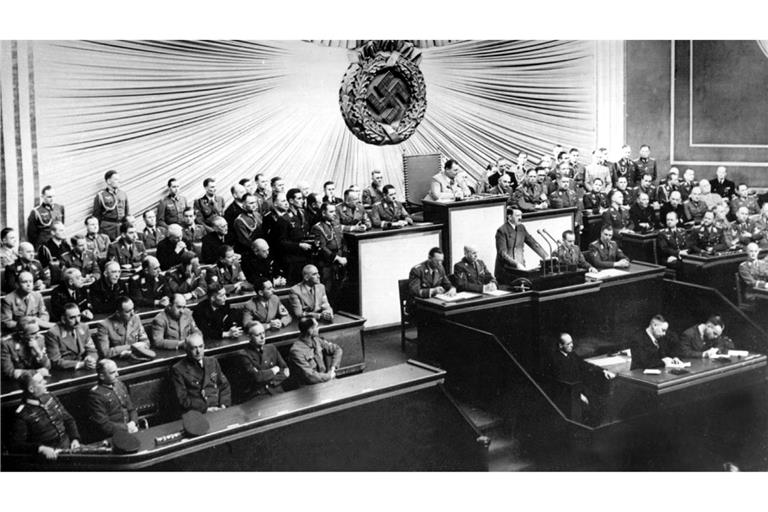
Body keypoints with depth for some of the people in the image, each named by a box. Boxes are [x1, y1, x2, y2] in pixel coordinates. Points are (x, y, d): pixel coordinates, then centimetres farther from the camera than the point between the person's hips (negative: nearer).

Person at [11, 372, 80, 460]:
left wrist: (75, 439, 1)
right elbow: (16, 445, -12)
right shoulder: (21, 415, -10)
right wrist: (41, 448, -25)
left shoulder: (50, 398, 9)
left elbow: (69, 420, 18)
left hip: (69, 447, 6)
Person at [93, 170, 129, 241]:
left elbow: (127, 212, 17)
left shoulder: (123, 194, 12)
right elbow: (96, 216, 1)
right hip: (108, 229, -4)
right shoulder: (100, 196, -1)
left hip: (122, 226, 4)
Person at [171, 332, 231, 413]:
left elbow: (224, 386, 18)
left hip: (218, 409, 5)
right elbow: (183, 399, -4)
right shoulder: (178, 369, 1)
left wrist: (224, 405, -2)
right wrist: (205, 409, -14)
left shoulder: (212, 362, 18)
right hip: (196, 414, -5)